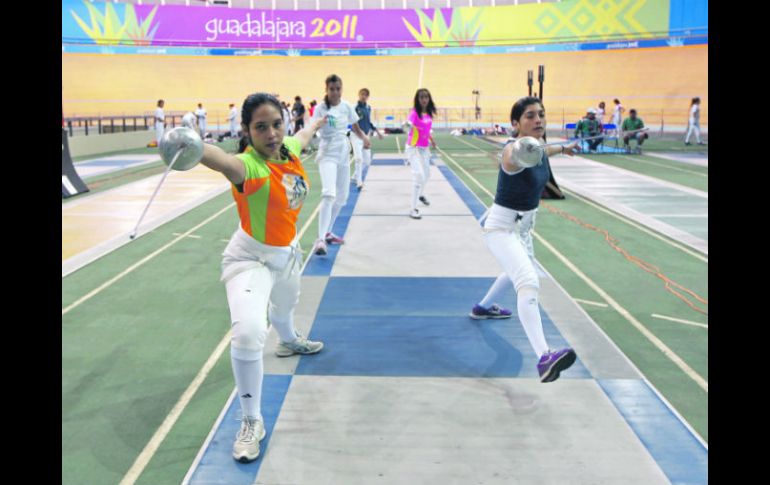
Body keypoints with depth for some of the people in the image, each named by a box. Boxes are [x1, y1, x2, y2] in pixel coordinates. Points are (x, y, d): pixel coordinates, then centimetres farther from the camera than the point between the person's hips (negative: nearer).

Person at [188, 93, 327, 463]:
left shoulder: (288, 148, -9)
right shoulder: (248, 165, -31)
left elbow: (303, 136, 17)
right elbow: (223, 160, -56)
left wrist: (318, 122, 38)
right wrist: (194, 148, -79)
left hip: (287, 251, 7)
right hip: (251, 258, -7)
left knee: (285, 305, 34)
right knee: (248, 333, -26)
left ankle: (289, 341, 70)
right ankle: (252, 422, -7)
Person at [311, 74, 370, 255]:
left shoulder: (347, 106, 2)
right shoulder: (321, 108, -11)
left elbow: (355, 127, 12)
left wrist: (364, 137, -7)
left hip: (343, 153, 6)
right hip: (327, 154, -6)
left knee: (342, 196, 13)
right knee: (329, 194, -24)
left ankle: (327, 232, 29)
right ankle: (320, 239, -25)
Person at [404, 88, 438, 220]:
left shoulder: (429, 113, 2)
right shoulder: (415, 112, -21)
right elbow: (409, 123, -42)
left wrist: (431, 139, 23)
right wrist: (409, 124, -63)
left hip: (424, 148, 8)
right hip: (414, 148, -8)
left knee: (426, 174, 27)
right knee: (419, 177, -18)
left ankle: (421, 195, 57)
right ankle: (413, 209, -11)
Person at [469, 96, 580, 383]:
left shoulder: (538, 148, -2)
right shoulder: (512, 149, -27)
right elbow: (515, 157, -55)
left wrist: (561, 148, 37)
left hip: (523, 226, 10)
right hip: (500, 227, -10)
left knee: (518, 271, 33)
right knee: (529, 283, -29)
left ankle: (483, 308, 59)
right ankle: (544, 359, -40)